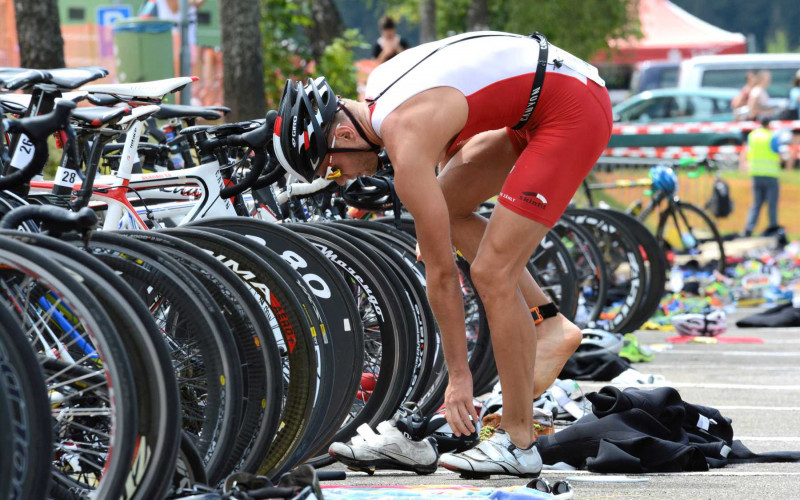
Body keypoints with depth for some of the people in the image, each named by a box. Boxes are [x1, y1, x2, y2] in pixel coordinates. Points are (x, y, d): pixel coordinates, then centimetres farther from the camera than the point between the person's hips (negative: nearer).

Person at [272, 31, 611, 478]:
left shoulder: (408, 151, -20)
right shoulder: (378, 89, 6)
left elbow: (441, 274, -14)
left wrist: (459, 374, -6)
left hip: (577, 111, -10)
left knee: (492, 274, -11)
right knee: (446, 205, 18)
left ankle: (519, 444, -3)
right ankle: (549, 325, 12)